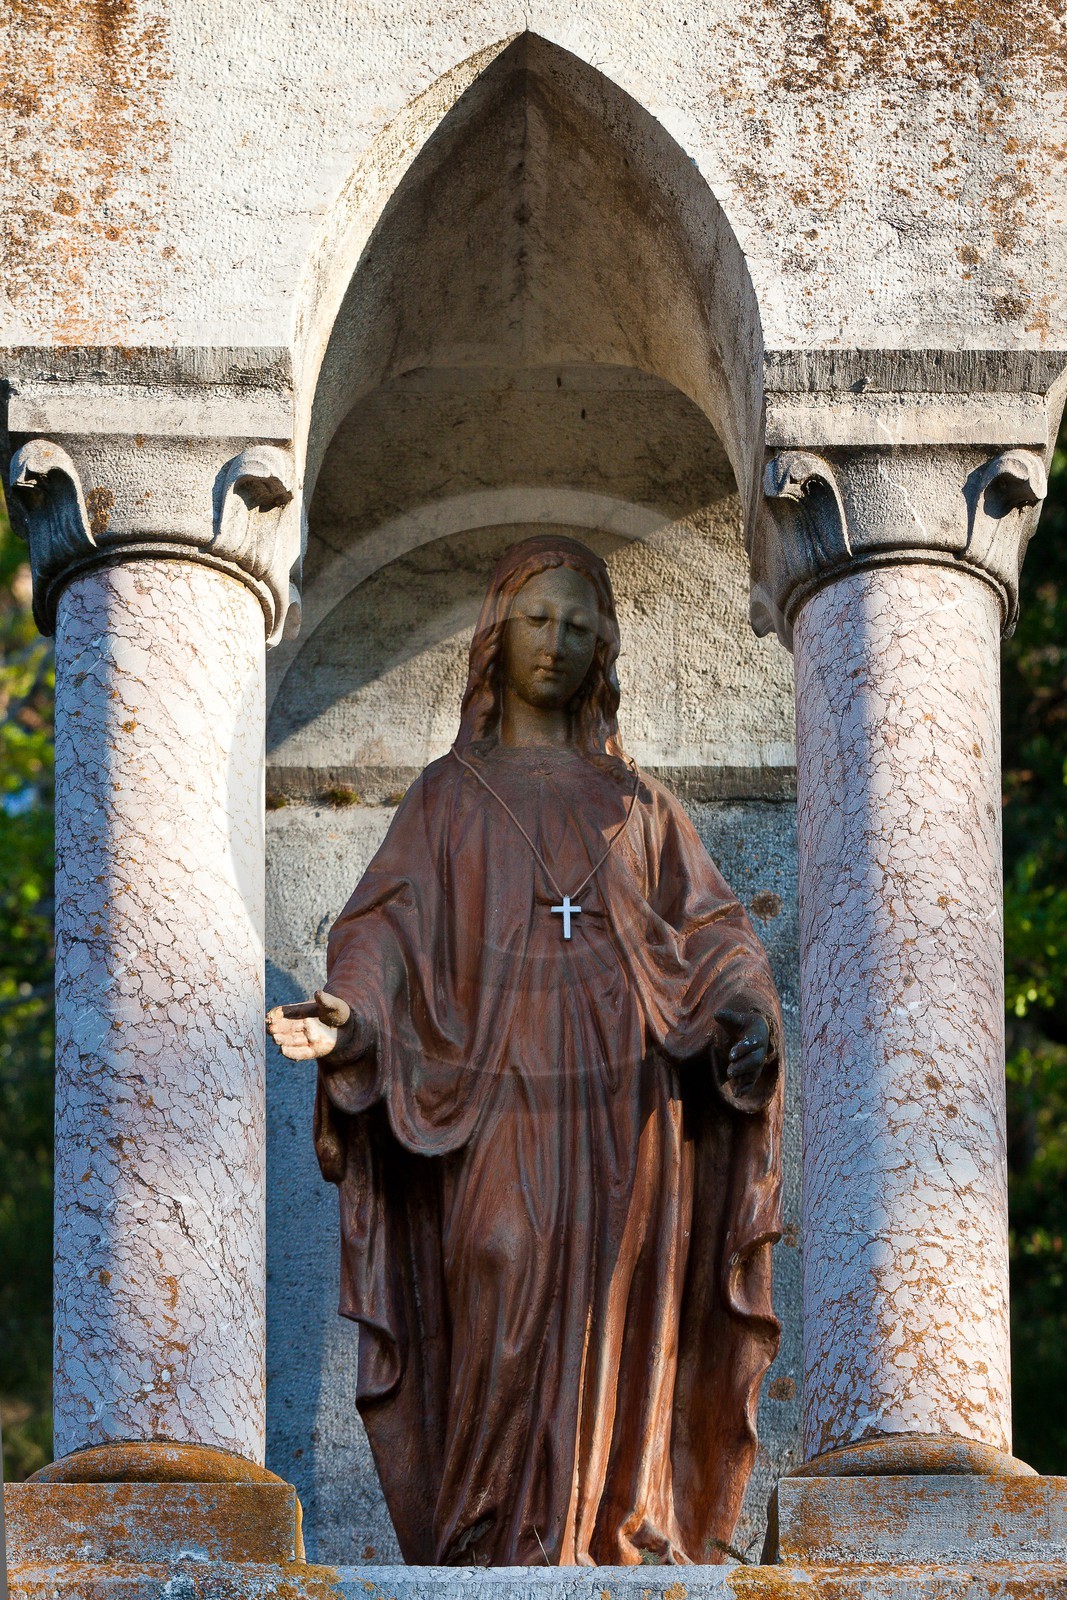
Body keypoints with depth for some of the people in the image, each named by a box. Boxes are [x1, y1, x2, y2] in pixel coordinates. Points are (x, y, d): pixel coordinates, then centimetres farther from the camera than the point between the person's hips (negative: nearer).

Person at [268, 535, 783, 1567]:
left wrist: (745, 1015, -10)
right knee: (506, 1325, -10)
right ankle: (501, 1549, -7)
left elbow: (707, 934, 11)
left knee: (617, 1323, -1)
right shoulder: (450, 796, 12)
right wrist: (348, 1017, -20)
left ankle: (619, 1537, 3)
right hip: (504, 1107, -2)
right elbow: (391, 932, 0)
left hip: (626, 1110, 2)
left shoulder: (634, 803, 17)